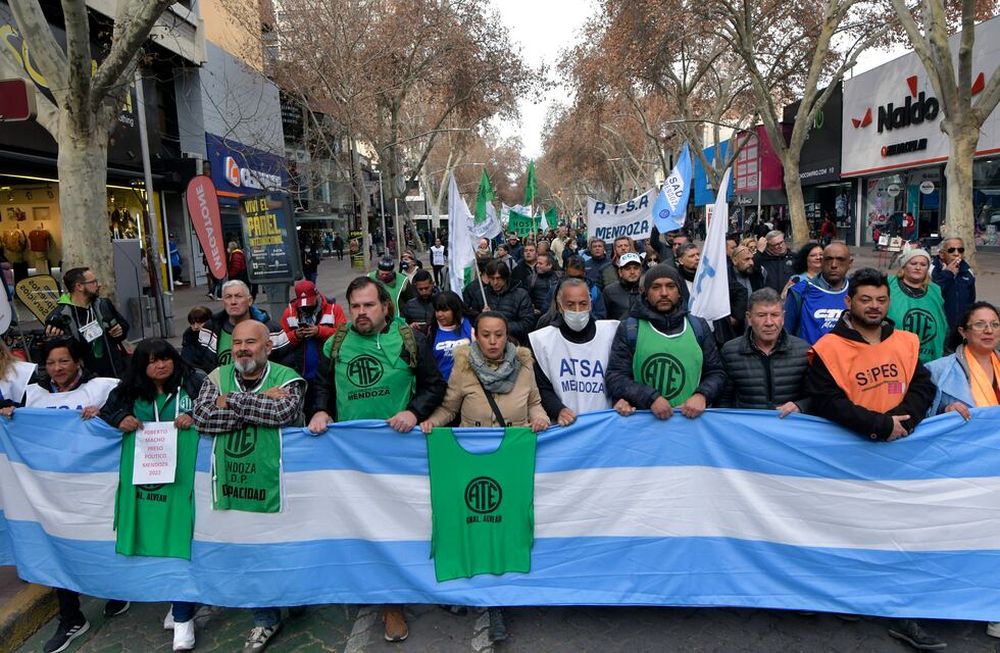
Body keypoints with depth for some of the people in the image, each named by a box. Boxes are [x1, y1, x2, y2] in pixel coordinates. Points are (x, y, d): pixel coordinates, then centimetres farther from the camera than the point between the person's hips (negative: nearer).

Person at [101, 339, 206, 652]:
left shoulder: (194, 382, -1)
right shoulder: (132, 392, 11)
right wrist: (120, 420, 1)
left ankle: (182, 617, 5)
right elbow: (107, 412, 21)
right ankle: (181, 603, 26)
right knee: (156, 537, 8)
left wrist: (196, 419, -17)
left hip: (182, 476, -4)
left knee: (180, 537, -5)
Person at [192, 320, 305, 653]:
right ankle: (265, 618, 35)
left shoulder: (287, 379, -6)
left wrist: (232, 400, -18)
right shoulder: (217, 377, 4)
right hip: (232, 483, 4)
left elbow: (282, 412, -25)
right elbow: (202, 417, -12)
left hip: (274, 484, -3)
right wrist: (259, 403, -17)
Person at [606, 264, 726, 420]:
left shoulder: (698, 327, 12)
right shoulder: (629, 328, 4)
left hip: (691, 419, 3)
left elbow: (716, 372, 15)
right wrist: (651, 398, -15)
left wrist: (702, 395, -5)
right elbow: (615, 377, -1)